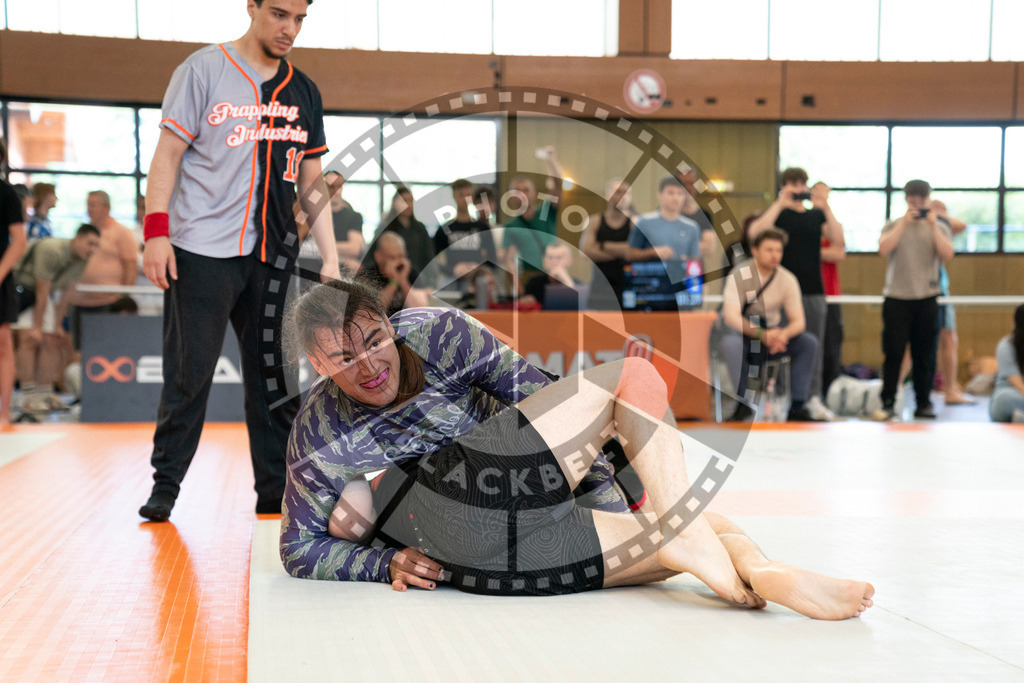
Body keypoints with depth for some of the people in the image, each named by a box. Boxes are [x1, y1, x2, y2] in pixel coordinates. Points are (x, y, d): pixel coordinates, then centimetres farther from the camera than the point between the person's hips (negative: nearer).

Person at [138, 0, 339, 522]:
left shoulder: (304, 93, 14)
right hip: (200, 249, -4)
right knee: (189, 373, -3)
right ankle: (165, 484, 12)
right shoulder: (204, 69, 2)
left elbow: (311, 184, 16)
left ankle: (276, 495, 12)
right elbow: (168, 152, -2)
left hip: (273, 258, 4)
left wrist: (330, 259, 9)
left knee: (274, 376, 5)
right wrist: (156, 230, -12)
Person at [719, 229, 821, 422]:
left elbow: (798, 321, -7)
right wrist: (762, 334, -39)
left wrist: (783, 334, -32)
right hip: (742, 332, -4)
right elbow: (731, 316, -26)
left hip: (772, 333, 4)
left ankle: (798, 406, -14)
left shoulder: (787, 279, -5)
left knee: (809, 342, -19)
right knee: (731, 342, -38)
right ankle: (742, 404, -27)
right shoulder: (740, 274, -15)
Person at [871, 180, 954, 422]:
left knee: (924, 354, 5)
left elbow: (947, 254, -7)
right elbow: (883, 249, -13)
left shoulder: (939, 228, 9)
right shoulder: (894, 226, 6)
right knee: (893, 353, -5)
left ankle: (923, 403, 13)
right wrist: (904, 222, -13)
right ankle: (887, 403, -1)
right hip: (896, 298, -1)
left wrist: (933, 226, -11)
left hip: (927, 298, 1)